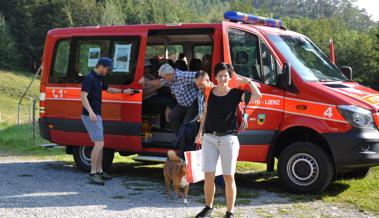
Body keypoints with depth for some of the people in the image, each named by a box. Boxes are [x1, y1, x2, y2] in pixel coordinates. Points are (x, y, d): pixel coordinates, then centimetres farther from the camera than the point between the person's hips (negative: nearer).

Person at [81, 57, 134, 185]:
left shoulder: (99, 78, 15)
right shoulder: (89, 78, -14)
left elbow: (108, 89, 33)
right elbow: (83, 96, -24)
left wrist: (123, 91, 29)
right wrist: (90, 112, -36)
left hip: (97, 115, 10)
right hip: (90, 116, -10)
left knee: (100, 144, 15)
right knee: (99, 143, -15)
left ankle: (99, 171, 23)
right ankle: (93, 173, -11)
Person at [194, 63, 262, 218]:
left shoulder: (235, 93, -2)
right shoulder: (210, 92, 7)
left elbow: (257, 96, -13)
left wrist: (248, 81, -9)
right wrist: (200, 132, 20)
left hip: (228, 139, -2)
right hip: (209, 138, 2)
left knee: (229, 177, 2)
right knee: (208, 176, 2)